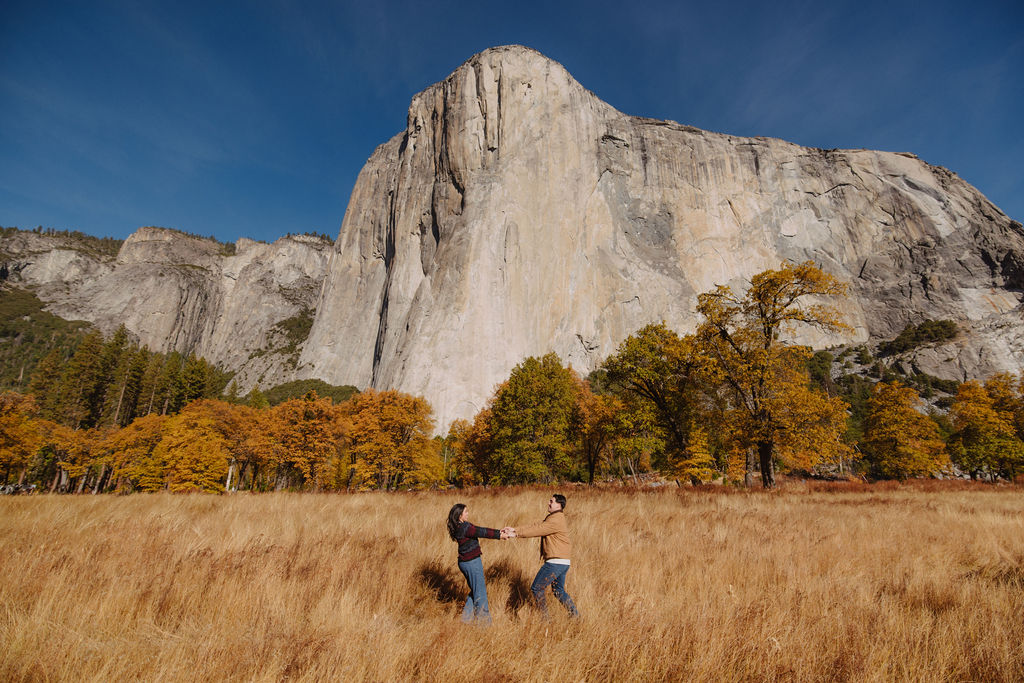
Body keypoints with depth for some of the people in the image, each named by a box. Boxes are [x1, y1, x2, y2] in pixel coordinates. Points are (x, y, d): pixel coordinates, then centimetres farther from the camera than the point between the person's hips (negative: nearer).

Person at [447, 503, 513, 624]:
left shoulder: (459, 527, 7)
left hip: (464, 563, 10)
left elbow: (480, 530, 7)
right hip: (472, 563, -10)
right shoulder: (465, 527, -23)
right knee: (480, 593, 5)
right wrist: (500, 535, -8)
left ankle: (466, 618, 28)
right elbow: (483, 532, -18)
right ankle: (484, 621, 15)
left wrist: (499, 531, 6)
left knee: (475, 590, 23)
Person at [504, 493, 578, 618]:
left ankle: (544, 618, 7)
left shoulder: (556, 520, -15)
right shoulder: (553, 518, 17)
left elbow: (538, 529, -19)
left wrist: (516, 534, -17)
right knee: (558, 590, 22)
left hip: (556, 561, -10)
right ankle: (575, 615, 26)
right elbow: (536, 527, 11)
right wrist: (515, 530, 2)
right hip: (563, 562, 10)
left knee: (536, 589, 0)